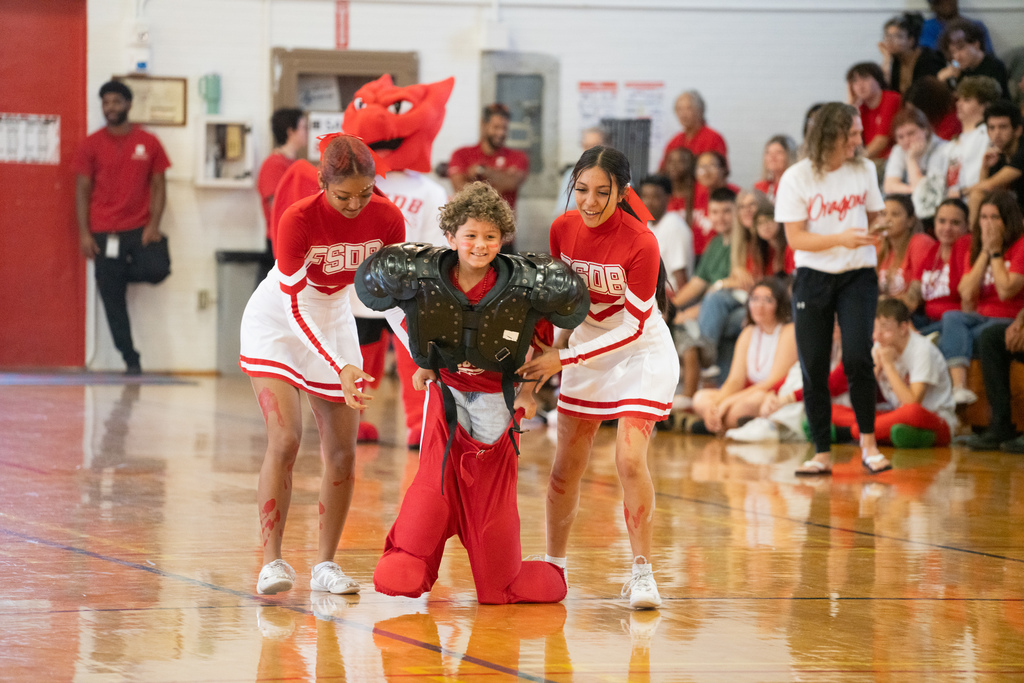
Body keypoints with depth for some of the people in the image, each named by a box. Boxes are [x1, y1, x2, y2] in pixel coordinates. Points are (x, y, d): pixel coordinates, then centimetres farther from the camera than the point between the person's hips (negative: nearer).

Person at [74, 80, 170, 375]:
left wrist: (153, 225, -7)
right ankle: (131, 360, 6)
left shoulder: (148, 143, 5)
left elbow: (158, 186, 6)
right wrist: (84, 233, -4)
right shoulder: (91, 145, 5)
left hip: (139, 230, 0)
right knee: (112, 298, -1)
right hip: (104, 233, 0)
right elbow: (82, 190, 4)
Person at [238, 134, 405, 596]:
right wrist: (340, 368, -37)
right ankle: (272, 561, -15)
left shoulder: (386, 219, -17)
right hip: (277, 325, -4)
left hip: (335, 323, 4)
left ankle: (325, 564, 10)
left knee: (342, 453, -1)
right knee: (285, 439, -19)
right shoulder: (298, 220, -29)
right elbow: (294, 305, -29)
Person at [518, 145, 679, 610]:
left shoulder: (640, 243, -24)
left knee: (630, 459, -19)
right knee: (566, 467, 6)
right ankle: (553, 567, 22)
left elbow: (633, 326, -21)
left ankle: (642, 573, -8)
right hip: (586, 350, 5)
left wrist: (563, 358, -23)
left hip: (642, 353, -5)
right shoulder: (563, 229, -9)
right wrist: (547, 346, 1)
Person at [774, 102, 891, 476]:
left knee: (856, 357, -16)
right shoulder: (796, 178, -7)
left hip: (858, 276, 1)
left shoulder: (864, 169, 3)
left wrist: (874, 238, 0)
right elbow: (795, 238, -10)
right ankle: (822, 454, 9)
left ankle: (868, 441, 1)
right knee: (813, 368, -1)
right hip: (813, 277, -1)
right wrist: (841, 238, -21)